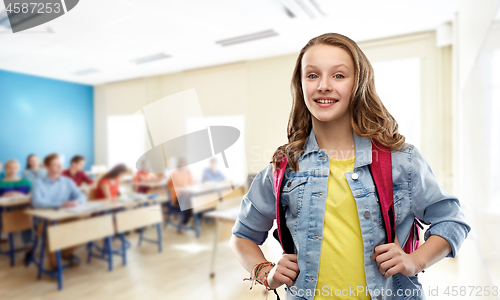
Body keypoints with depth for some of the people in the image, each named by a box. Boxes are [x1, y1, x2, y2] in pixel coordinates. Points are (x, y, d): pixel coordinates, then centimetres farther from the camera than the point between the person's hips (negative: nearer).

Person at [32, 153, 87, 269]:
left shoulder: (68, 181, 8)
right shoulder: (39, 183, -3)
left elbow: (82, 196, 1)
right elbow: (36, 202, -19)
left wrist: (77, 201, -24)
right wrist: (60, 205, -32)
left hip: (67, 218, 4)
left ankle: (66, 252, 14)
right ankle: (54, 263, -2)